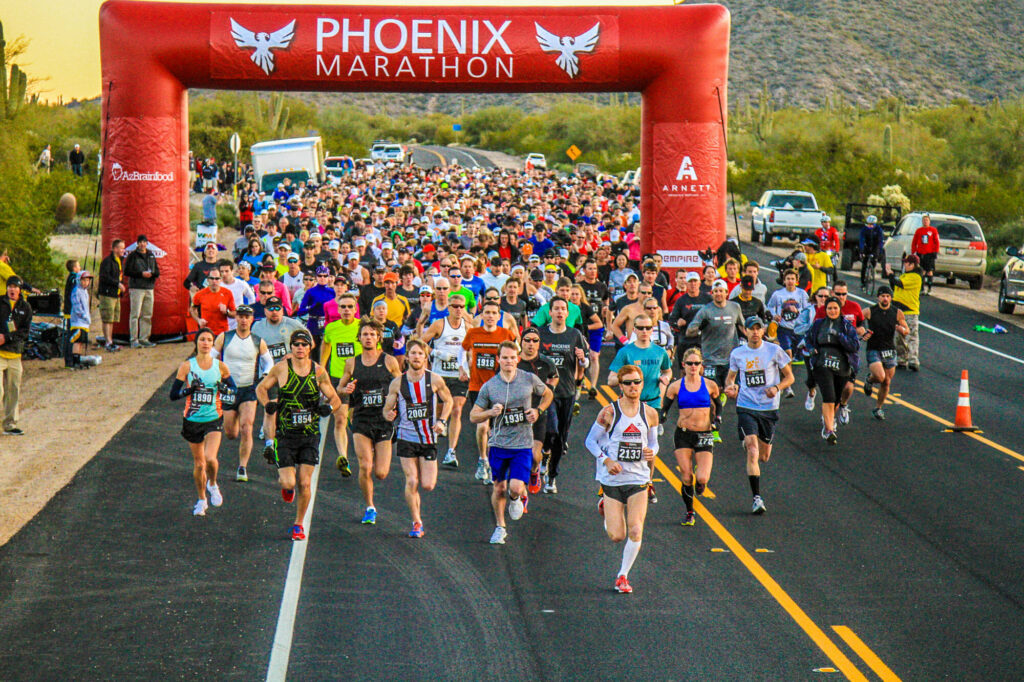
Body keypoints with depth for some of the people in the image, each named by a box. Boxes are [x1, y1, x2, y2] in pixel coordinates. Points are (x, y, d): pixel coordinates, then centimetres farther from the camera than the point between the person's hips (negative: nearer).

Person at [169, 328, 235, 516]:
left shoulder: (220, 367, -1)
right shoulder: (187, 366, -3)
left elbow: (233, 388, 11)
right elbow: (173, 394, -4)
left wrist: (224, 388, -11)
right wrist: (189, 389, -20)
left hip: (214, 418, -1)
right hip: (192, 420, 1)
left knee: (210, 458, -20)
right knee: (198, 463, 9)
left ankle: (212, 484, 12)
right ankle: (201, 500, 29)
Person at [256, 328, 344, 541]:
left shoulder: (318, 372, -1)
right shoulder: (281, 368, -4)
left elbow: (335, 399, 8)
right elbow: (261, 388, 11)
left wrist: (329, 407, -15)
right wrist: (268, 405, -7)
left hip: (310, 435, 1)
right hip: (285, 434, -1)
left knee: (305, 483, -2)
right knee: (289, 483, -8)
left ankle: (299, 524, 18)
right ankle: (284, 482, 31)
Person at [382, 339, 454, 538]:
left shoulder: (434, 380, -4)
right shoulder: (397, 383, -3)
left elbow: (448, 400, 12)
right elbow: (387, 409, 3)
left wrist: (442, 421, -3)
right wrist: (389, 415, -21)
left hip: (429, 438, 0)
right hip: (406, 438, 0)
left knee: (428, 485, -3)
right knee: (411, 482, -8)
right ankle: (416, 523, 7)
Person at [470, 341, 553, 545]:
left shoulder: (530, 379, -3)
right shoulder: (489, 386, -4)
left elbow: (548, 395, 17)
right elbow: (473, 416, 2)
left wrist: (538, 411, -1)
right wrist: (490, 412, -18)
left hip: (523, 445, -1)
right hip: (499, 444, 1)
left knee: (515, 488, -14)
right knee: (499, 488, 10)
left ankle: (518, 498, 24)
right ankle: (500, 527, 31)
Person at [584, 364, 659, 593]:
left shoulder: (650, 413, 4)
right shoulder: (609, 412, -6)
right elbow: (591, 441, 0)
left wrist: (652, 453, -7)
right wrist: (606, 460, -16)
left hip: (639, 479, 2)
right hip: (612, 479, -2)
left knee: (635, 532, -10)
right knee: (616, 536, 0)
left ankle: (623, 575, 9)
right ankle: (606, 508, 35)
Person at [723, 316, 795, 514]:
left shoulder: (774, 351, -2)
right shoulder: (737, 353, 2)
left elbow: (789, 377, 3)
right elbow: (730, 377, 17)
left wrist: (776, 388, -17)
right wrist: (730, 386, -7)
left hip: (769, 408, 1)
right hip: (746, 407, -1)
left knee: (764, 457, 10)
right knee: (752, 451, -16)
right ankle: (757, 498, -15)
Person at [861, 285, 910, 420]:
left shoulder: (897, 313, 1)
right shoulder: (869, 311, -6)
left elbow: (907, 330, 10)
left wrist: (902, 330, -14)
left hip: (890, 352, 3)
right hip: (873, 350, -3)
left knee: (886, 383, 7)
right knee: (880, 376, -24)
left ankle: (878, 409, 26)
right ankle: (869, 380, 13)